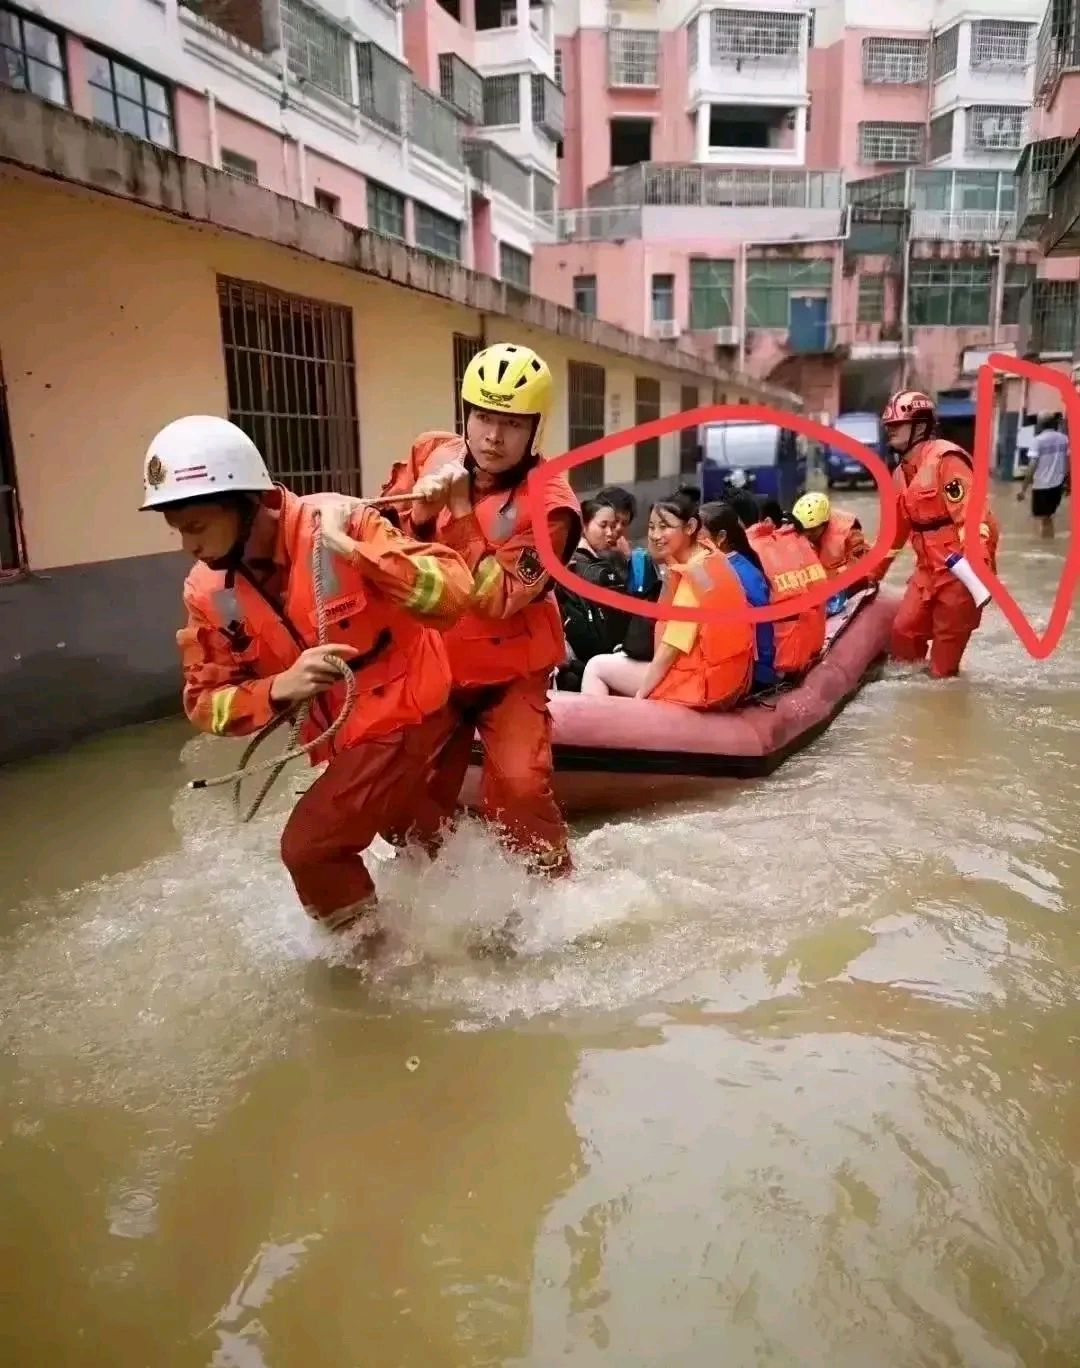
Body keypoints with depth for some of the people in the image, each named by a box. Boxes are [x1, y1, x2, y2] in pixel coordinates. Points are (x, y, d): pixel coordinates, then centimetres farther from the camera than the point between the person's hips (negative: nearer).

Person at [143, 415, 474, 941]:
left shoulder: (339, 522, -27)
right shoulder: (207, 591, -10)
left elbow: (453, 593, -33)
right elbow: (206, 702, -8)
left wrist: (356, 550, -43)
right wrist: (279, 688, -27)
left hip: (403, 712, -7)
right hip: (343, 734, 8)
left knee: (309, 845, -9)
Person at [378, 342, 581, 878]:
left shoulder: (548, 505, -20)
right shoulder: (430, 455, -5)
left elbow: (497, 599, -26)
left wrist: (459, 510, -28)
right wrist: (420, 509, -21)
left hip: (509, 673, -4)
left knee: (520, 787, -18)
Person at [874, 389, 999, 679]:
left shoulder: (945, 459, -15)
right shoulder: (902, 472, 13)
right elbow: (896, 529, 22)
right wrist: (874, 573, 25)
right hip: (928, 570, 9)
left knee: (947, 641, 1)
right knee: (903, 632, 11)